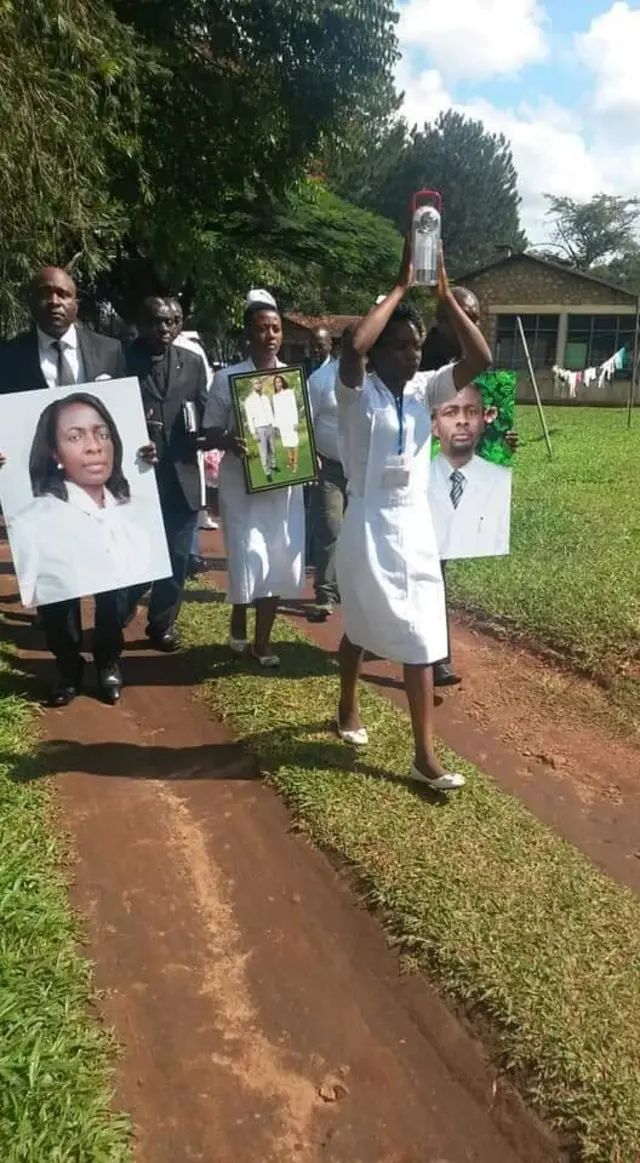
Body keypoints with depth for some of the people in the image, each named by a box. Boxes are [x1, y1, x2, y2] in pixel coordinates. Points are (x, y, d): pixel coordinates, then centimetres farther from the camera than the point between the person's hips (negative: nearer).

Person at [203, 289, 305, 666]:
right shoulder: (227, 378, -3)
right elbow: (210, 433, -2)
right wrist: (230, 443, -23)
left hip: (285, 484, 3)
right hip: (242, 485, -3)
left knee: (279, 564, 5)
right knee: (249, 563, -7)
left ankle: (262, 641, 21)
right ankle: (238, 627, 22)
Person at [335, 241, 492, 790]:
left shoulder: (425, 389, 4)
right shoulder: (358, 393, -9)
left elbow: (481, 358, -8)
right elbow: (353, 346, -30)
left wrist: (444, 293, -11)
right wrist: (401, 287, -21)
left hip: (416, 524, 4)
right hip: (370, 526, -4)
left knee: (422, 640, 3)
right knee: (361, 626, 14)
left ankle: (425, 754, 11)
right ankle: (349, 707, 41)